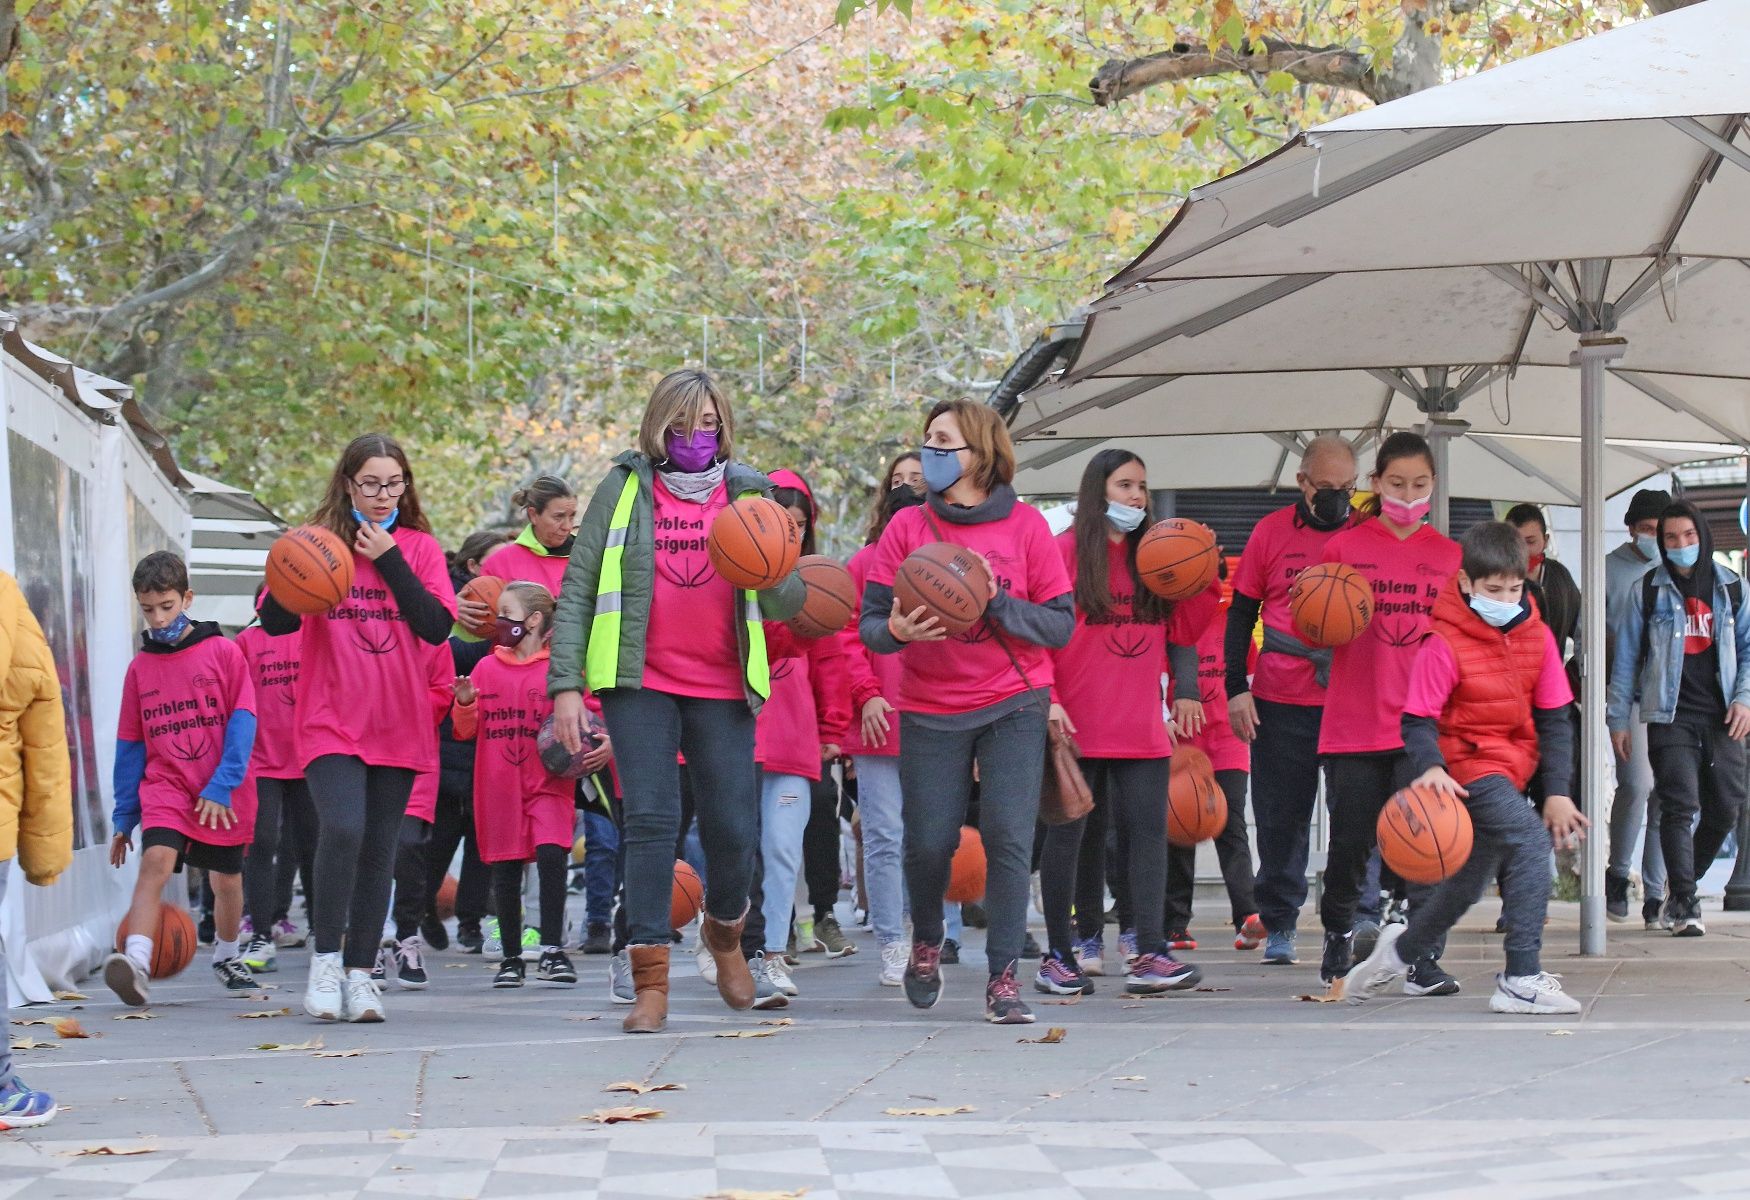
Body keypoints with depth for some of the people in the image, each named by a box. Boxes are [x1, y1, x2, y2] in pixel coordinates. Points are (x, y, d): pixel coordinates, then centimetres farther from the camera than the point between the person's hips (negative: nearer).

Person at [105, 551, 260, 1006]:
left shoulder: (224, 652, -3)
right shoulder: (140, 667, 5)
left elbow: (242, 723, -7)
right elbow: (129, 746, 10)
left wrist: (222, 786, -16)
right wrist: (124, 817, 8)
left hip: (222, 798, 0)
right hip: (163, 788, 0)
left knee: (227, 881, 13)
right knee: (156, 859, -25)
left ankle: (227, 957, 41)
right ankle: (135, 961, -36)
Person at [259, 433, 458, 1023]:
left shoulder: (420, 548, 7)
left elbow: (438, 626, -6)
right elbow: (275, 622, -5)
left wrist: (389, 561, -11)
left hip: (398, 725, 3)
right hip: (330, 722, -3)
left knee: (379, 848, 5)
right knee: (343, 828, -21)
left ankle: (360, 973, 14)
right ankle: (325, 959, -8)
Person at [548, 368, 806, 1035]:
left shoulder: (748, 494, 9)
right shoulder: (624, 490, 5)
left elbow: (786, 606, 7)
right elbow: (577, 590, 3)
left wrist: (775, 572, -17)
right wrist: (565, 684, -5)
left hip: (722, 685, 2)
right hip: (641, 682, -1)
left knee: (734, 829, 0)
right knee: (649, 820, -9)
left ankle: (724, 930, 31)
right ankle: (650, 981, -6)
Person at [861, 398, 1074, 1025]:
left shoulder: (1024, 525, -3)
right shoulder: (907, 527, 0)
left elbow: (1061, 624, -4)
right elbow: (869, 623, -2)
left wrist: (997, 603, -20)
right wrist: (896, 630, -25)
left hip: (1013, 707, -1)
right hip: (930, 711, 1)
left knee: (1008, 837, -12)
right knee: (930, 842, 0)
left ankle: (1003, 978, -4)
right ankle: (926, 942, 30)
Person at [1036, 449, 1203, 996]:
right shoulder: (1064, 551, -3)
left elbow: (1179, 632, 15)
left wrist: (1187, 688, 2)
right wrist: (1047, 700, -16)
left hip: (1142, 727, 4)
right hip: (1078, 725, -4)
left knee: (1148, 831, -3)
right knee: (1068, 833, 3)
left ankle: (1149, 953, -5)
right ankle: (1058, 956, 10)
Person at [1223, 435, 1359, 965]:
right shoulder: (1272, 532, 3)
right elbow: (1241, 613, 8)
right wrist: (1236, 688, 0)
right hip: (1280, 702, 0)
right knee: (1281, 816, 6)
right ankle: (1279, 926, 15)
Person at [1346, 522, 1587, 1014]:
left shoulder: (1537, 637, 0)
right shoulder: (1444, 644, -16)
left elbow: (1555, 718, 4)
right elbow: (1418, 719, -16)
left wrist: (1557, 790, -2)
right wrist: (1430, 766, -35)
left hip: (1513, 769, 7)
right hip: (1467, 766, -7)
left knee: (1468, 881, 18)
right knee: (1529, 840, -27)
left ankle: (1402, 948, 46)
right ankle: (1521, 981, -27)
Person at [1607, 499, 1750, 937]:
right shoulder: (1649, 590, 4)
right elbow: (1627, 655, 6)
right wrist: (1618, 718, 2)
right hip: (1671, 716, -3)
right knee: (1679, 806, -11)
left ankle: (1682, 882, 25)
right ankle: (1685, 906, -11)